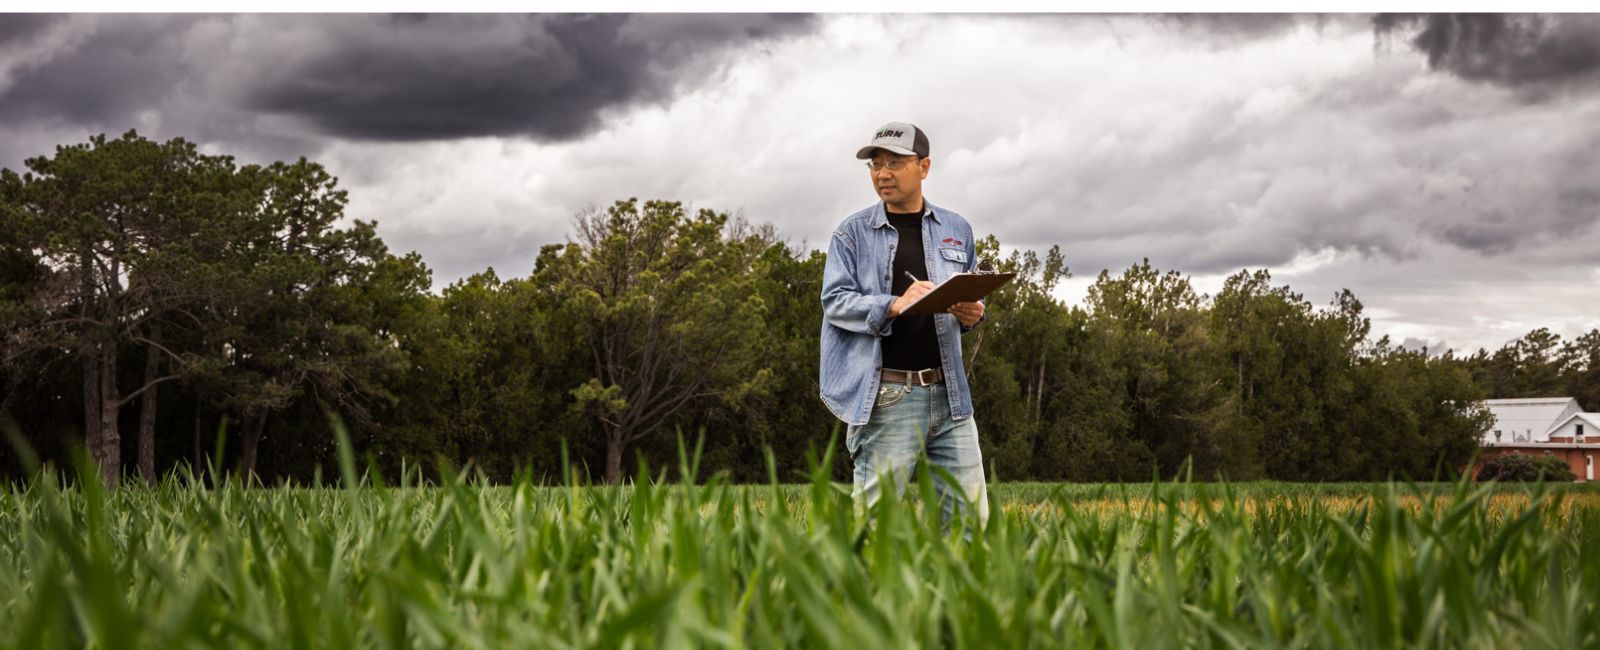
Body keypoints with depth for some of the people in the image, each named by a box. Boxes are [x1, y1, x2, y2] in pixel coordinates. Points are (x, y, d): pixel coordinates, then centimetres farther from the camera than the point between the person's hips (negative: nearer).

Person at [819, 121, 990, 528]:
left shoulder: (956, 231, 16)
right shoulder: (852, 233, 5)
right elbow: (834, 302, -4)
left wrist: (972, 315, -1)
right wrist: (895, 305, -20)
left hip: (949, 393, 4)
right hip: (885, 398, -4)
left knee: (970, 516, 1)